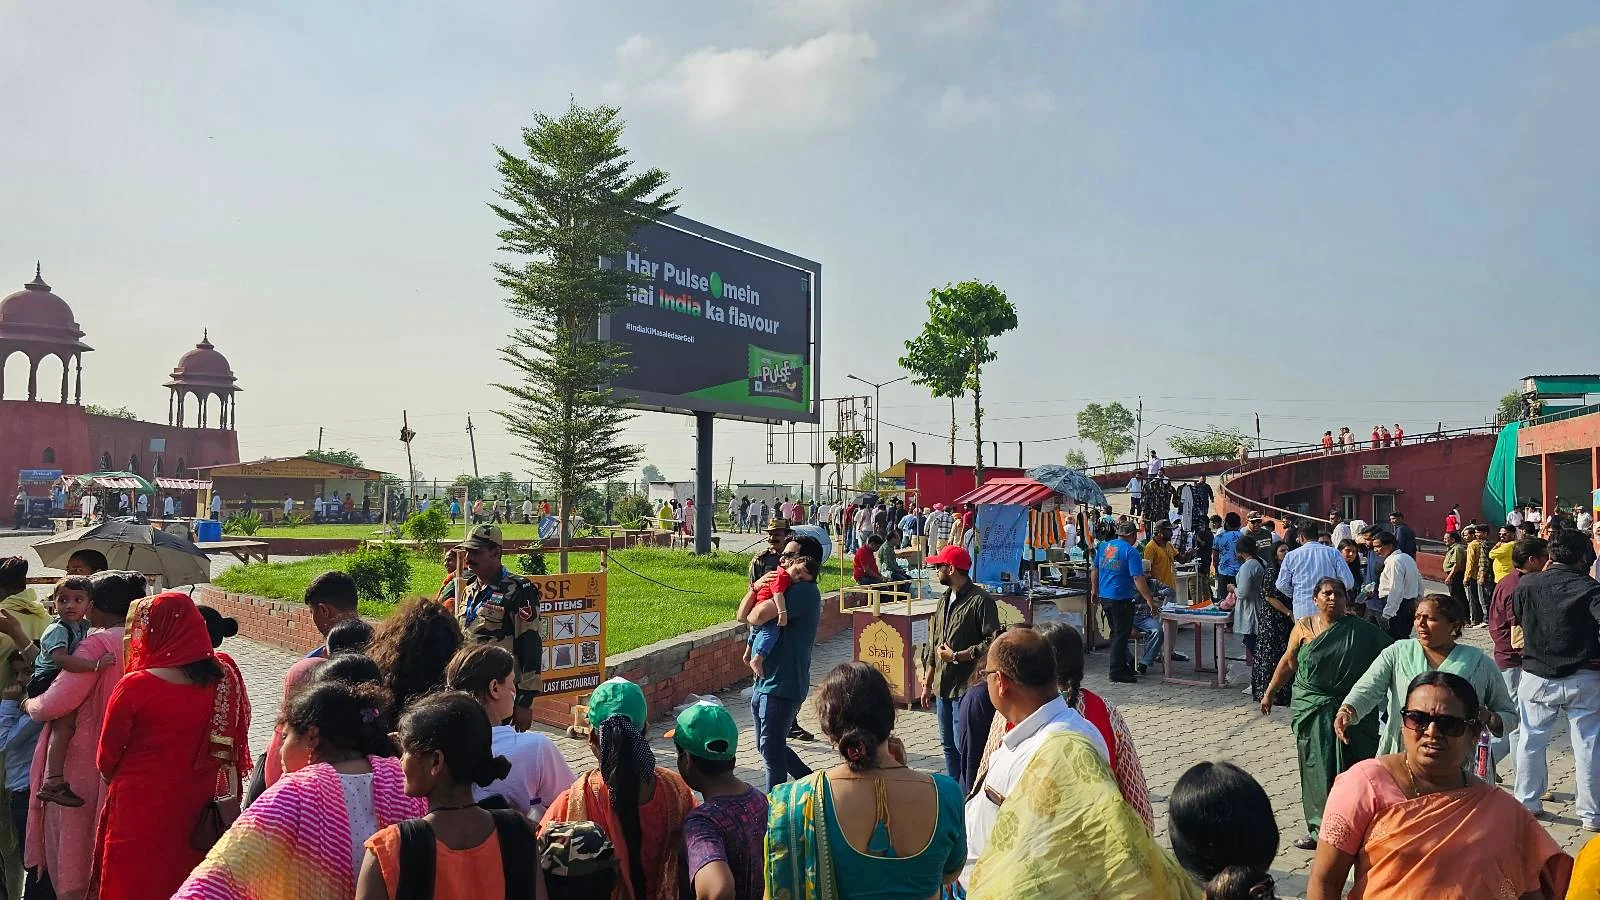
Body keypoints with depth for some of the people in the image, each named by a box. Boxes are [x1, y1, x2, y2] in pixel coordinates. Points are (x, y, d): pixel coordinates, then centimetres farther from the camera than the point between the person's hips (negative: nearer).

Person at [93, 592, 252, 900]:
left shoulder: (135, 686, -18)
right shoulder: (223, 680, -7)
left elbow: (106, 758, -6)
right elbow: (233, 747, 2)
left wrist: (116, 781, 14)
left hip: (141, 809, -4)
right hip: (199, 807, 4)